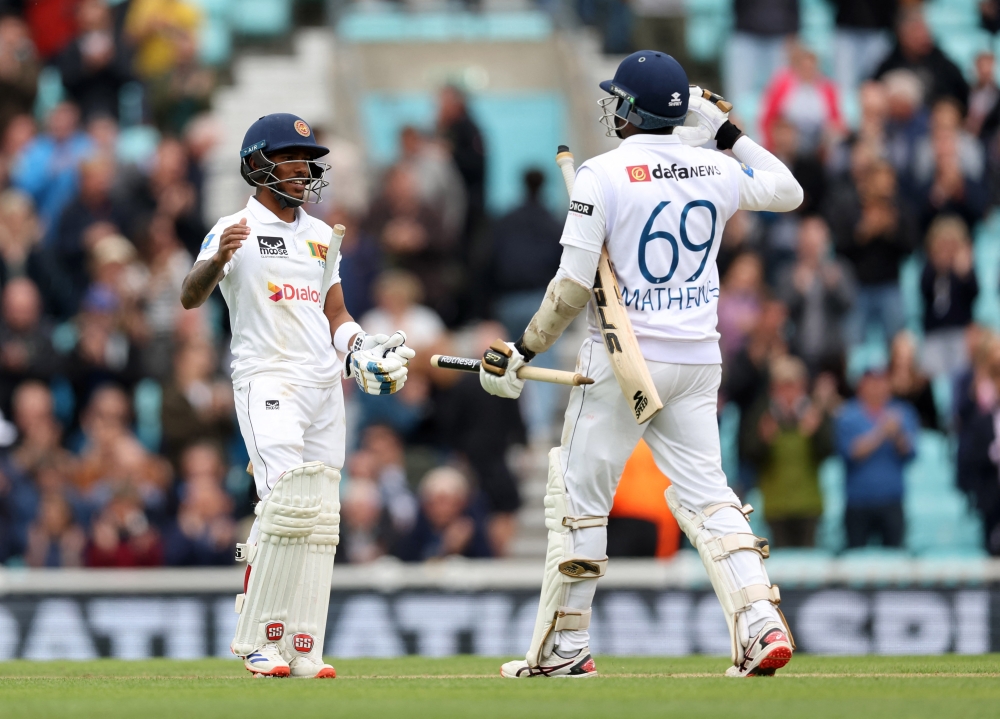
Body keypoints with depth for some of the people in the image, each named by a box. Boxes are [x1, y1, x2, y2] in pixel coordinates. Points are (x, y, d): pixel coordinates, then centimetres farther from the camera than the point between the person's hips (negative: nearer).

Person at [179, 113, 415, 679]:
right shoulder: (236, 231, -3)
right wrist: (218, 260, -36)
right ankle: (258, 641, -12)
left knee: (320, 520, 2)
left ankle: (304, 650, 4)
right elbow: (190, 297, -16)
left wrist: (361, 349, 5)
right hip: (266, 378, -7)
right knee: (288, 504, -19)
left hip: (325, 385, 7)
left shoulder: (322, 236, 18)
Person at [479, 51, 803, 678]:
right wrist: (728, 133, 27)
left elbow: (574, 286, -13)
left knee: (581, 493, 6)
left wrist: (524, 352, -2)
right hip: (698, 358, 5)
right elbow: (788, 190, 24)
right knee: (705, 492, 7)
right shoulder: (716, 171, 4)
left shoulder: (603, 175, -10)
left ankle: (565, 645, 11)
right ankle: (761, 622, -10)